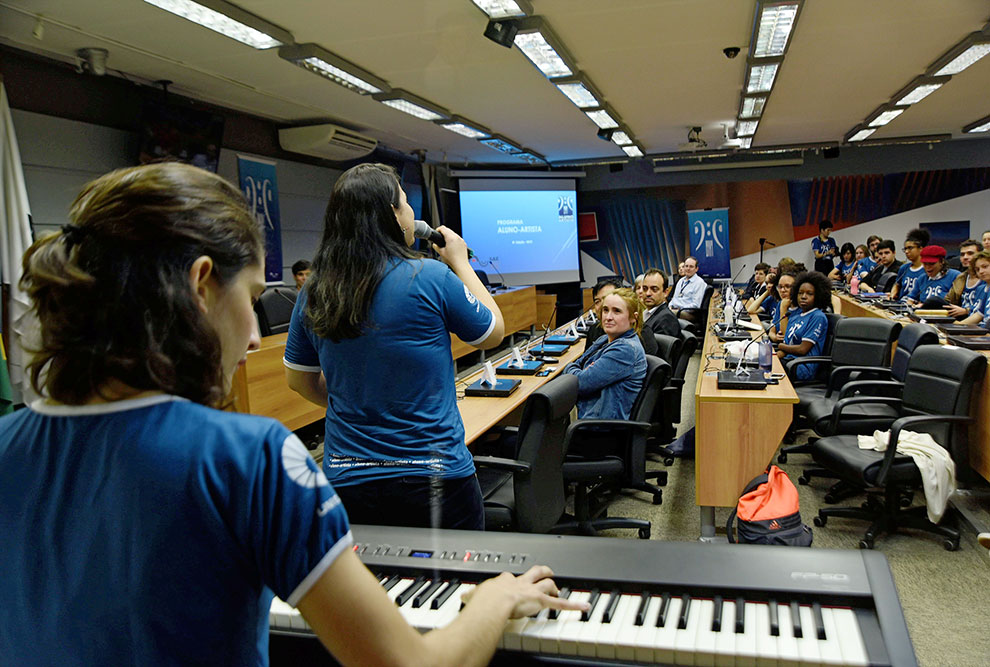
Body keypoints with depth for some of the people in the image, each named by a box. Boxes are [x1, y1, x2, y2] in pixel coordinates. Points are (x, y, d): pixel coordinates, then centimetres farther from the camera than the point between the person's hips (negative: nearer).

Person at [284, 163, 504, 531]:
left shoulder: (313, 292, -1)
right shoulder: (431, 278, -15)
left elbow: (300, 381, 11)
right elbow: (493, 333, 1)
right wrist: (461, 263, 10)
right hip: (433, 478, -4)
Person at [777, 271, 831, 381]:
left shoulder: (818, 317, -8)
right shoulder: (796, 313, 17)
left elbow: (802, 349, -13)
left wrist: (780, 346, 2)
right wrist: (777, 355, -6)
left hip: (803, 367, -8)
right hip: (788, 359, 8)